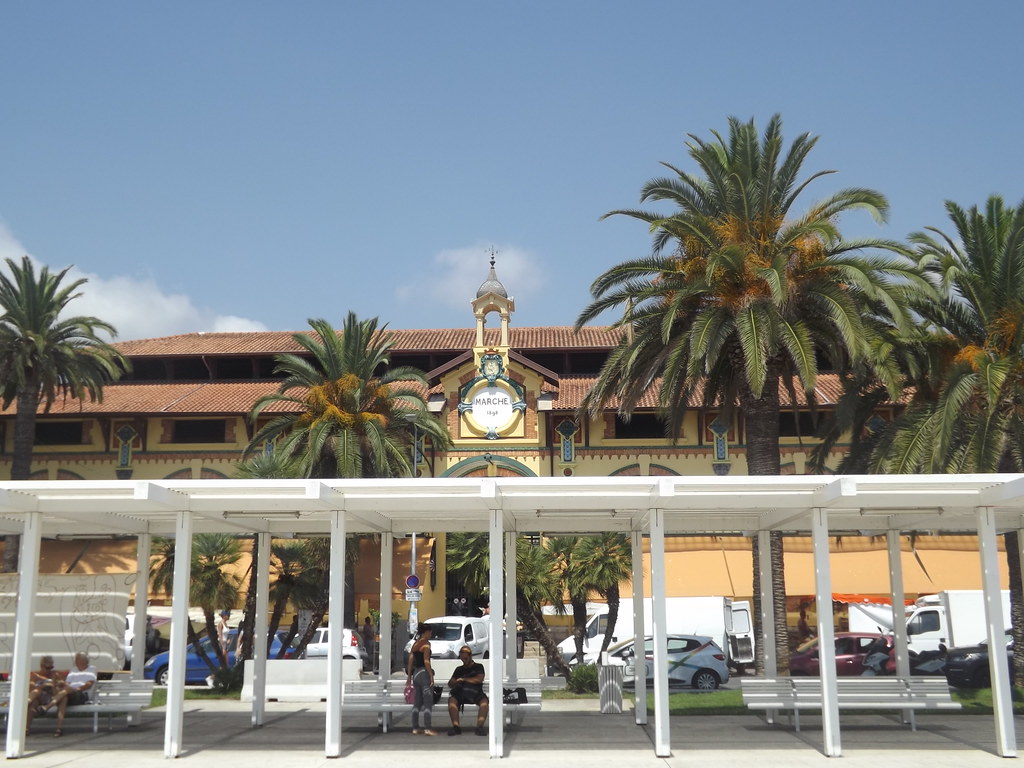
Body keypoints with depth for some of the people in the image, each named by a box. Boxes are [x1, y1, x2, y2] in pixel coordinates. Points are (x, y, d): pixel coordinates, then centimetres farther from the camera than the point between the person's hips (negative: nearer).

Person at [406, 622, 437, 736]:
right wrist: (431, 676, -15)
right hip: (424, 673, -8)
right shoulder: (426, 643, -10)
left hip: (415, 673, 8)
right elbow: (426, 661, -16)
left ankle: (415, 728, 13)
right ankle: (427, 729, -10)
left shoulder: (415, 644, 13)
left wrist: (409, 676, 17)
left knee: (417, 703, 11)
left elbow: (410, 661, 13)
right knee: (428, 702, -6)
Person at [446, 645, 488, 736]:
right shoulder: (459, 669, 27)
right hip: (461, 693, 2)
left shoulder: (478, 667, 18)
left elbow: (479, 679, 0)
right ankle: (456, 726, -40)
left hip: (476, 692, -2)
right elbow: (450, 684, 22)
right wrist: (455, 682, -3)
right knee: (451, 700, -31)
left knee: (484, 701, -35)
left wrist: (463, 679, 3)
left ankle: (480, 726, -47)